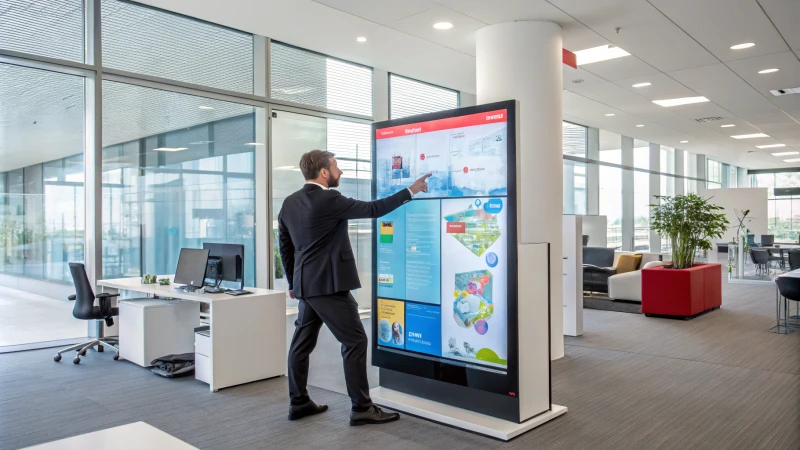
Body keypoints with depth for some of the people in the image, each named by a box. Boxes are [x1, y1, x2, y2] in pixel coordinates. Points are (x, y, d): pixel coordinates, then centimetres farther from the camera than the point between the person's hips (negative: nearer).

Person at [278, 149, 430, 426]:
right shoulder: (328, 200, -16)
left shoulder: (289, 203, 9)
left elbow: (285, 246, 14)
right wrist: (411, 190, -7)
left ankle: (298, 402, 24)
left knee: (302, 343, 14)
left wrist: (293, 283, 23)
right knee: (355, 341, -2)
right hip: (329, 285, -9)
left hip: (306, 284, 9)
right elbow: (372, 209, -14)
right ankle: (361, 408, 3)